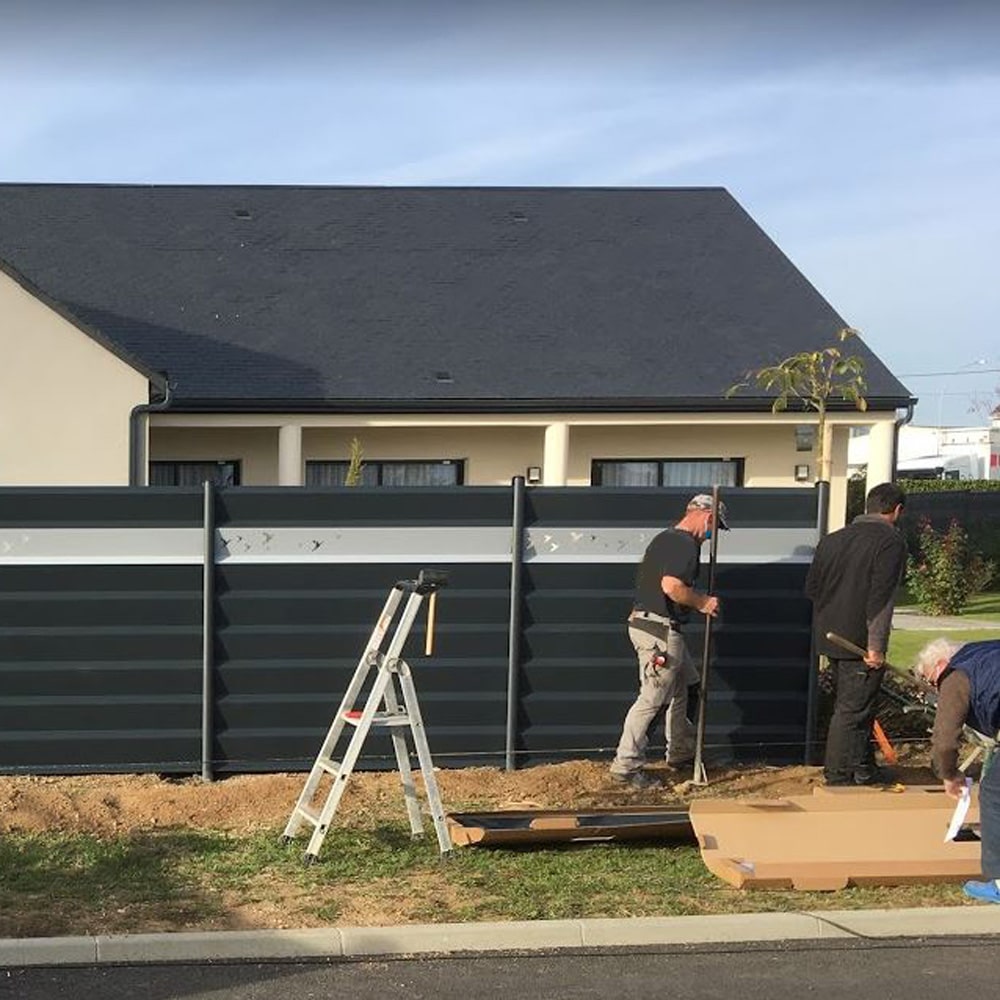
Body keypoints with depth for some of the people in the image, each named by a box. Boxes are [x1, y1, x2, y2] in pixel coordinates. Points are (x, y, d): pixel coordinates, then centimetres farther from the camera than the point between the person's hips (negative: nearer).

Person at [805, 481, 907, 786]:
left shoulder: (831, 540, 12)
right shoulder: (891, 541, -11)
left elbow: (811, 588, 16)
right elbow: (881, 598, -20)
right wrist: (876, 646, -20)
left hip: (831, 638, 8)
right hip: (861, 643, -8)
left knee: (852, 704, 19)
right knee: (852, 709, -2)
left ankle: (863, 769, 30)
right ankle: (838, 777, 2)